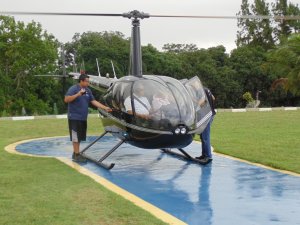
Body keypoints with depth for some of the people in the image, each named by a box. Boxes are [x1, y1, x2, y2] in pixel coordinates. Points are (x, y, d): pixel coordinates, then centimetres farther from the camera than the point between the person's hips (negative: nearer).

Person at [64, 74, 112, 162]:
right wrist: (78, 94, -29)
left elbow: (93, 101, 12)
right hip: (74, 117, -7)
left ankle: (75, 153, 23)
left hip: (83, 118, 7)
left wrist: (105, 108, 4)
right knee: (75, 137, -4)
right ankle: (76, 155, 0)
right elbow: (66, 99, -19)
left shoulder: (88, 90, 11)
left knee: (79, 137, 13)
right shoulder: (73, 89, -11)